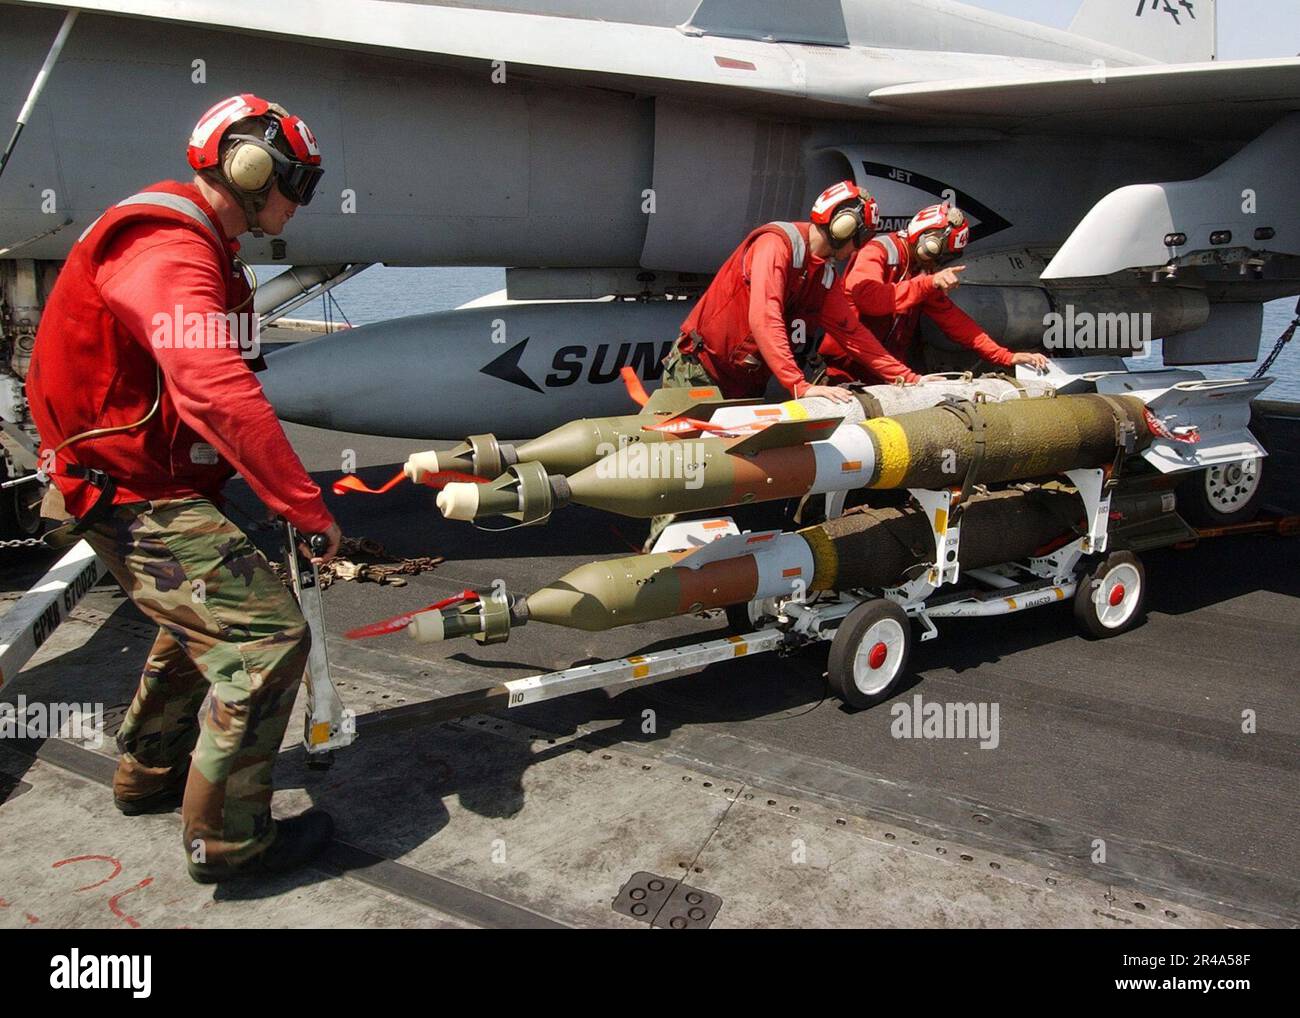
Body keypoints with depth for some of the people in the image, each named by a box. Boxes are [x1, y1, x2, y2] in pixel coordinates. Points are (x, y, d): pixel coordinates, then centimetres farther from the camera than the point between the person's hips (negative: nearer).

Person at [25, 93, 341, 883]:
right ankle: (226, 839, 0)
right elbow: (219, 394, -36)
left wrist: (288, 486, 14)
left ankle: (149, 777, 42)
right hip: (134, 496, -11)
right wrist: (308, 507, -34)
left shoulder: (195, 244, 13)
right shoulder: (168, 254, -22)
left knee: (205, 621, 25)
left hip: (155, 479, 11)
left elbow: (212, 383, 17)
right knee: (267, 634, -14)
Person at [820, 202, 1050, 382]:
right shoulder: (878, 251, -9)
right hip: (848, 373, -7)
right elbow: (865, 296, -29)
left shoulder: (923, 272, 14)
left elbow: (951, 318, 12)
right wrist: (929, 283, -26)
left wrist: (1007, 357, 5)